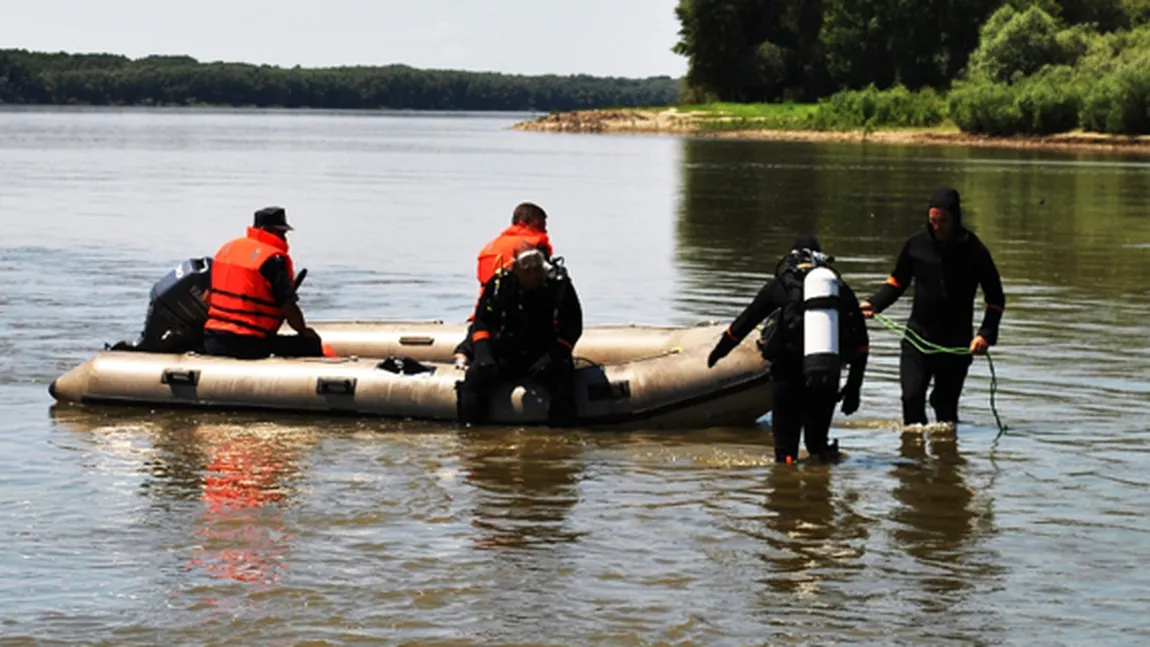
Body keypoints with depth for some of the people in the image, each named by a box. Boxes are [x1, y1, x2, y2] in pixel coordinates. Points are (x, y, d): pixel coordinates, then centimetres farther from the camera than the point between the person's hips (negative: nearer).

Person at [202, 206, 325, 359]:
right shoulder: (273, 260, -9)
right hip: (248, 345, -8)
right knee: (310, 343, -1)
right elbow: (288, 306, -12)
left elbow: (209, 296, 19)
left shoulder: (227, 249, 14)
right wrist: (304, 331, 6)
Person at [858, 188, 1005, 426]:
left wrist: (986, 335, -12)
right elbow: (898, 282, 16)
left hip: (956, 343, -1)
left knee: (946, 404, 2)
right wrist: (874, 304, -1)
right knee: (912, 397, -11)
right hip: (918, 336, 2)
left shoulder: (973, 250, -6)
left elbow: (996, 299, 1)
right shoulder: (916, 244, 0)